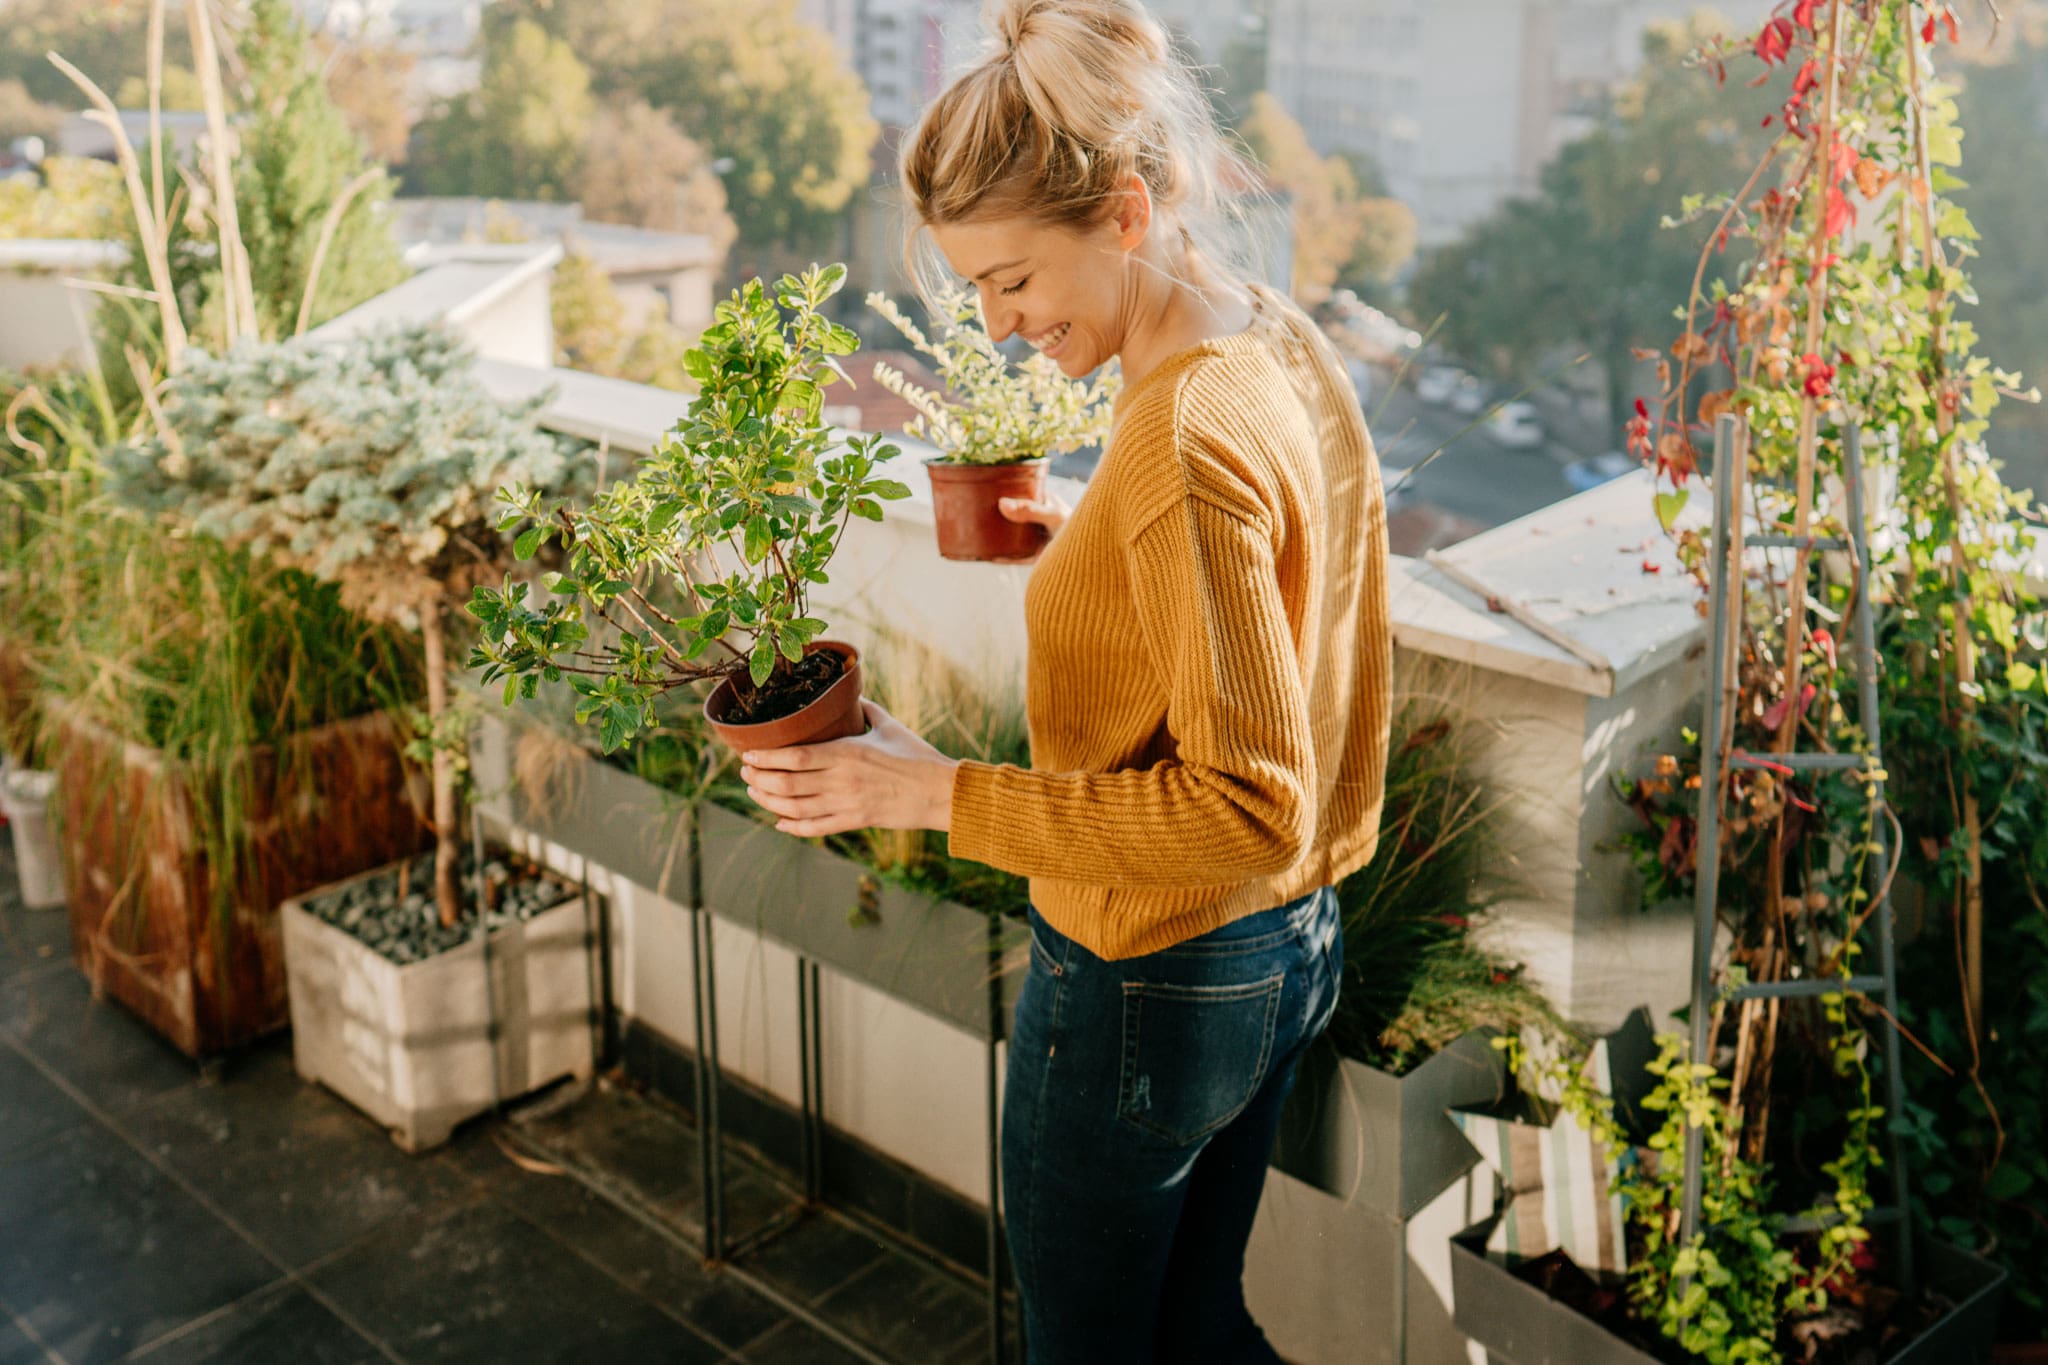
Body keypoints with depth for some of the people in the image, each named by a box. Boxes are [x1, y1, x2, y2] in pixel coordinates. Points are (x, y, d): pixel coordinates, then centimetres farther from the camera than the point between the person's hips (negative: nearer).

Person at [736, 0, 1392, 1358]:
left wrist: (940, 792, -27)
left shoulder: (1184, 444, -29)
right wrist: (1095, 545, 10)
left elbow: (1248, 807, -28)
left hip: (1148, 988, -9)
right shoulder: (1289, 349, 0)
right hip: (1295, 945, 9)